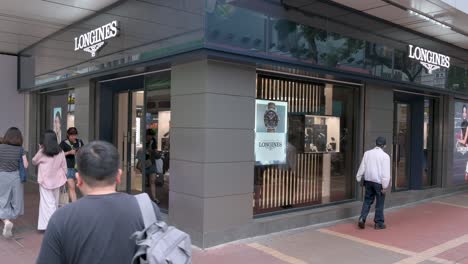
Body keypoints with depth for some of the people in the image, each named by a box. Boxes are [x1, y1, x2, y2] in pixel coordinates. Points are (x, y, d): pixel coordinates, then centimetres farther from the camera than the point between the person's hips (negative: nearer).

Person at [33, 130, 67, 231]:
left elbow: (34, 162, 7)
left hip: (45, 181, -4)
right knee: (55, 202, 17)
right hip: (57, 180, 4)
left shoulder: (42, 152, -12)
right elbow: (64, 167, 4)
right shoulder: (60, 152, -2)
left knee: (48, 203, -1)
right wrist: (63, 177, 16)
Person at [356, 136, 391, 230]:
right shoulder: (385, 156, -9)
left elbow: (362, 167, 6)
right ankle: (379, 223, 15)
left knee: (367, 200, 14)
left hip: (368, 180, 4)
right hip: (379, 182, -4)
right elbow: (386, 173, -11)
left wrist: (359, 178, 14)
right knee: (379, 203, 7)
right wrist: (385, 186, -9)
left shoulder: (367, 153, 3)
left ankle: (362, 219, 3)